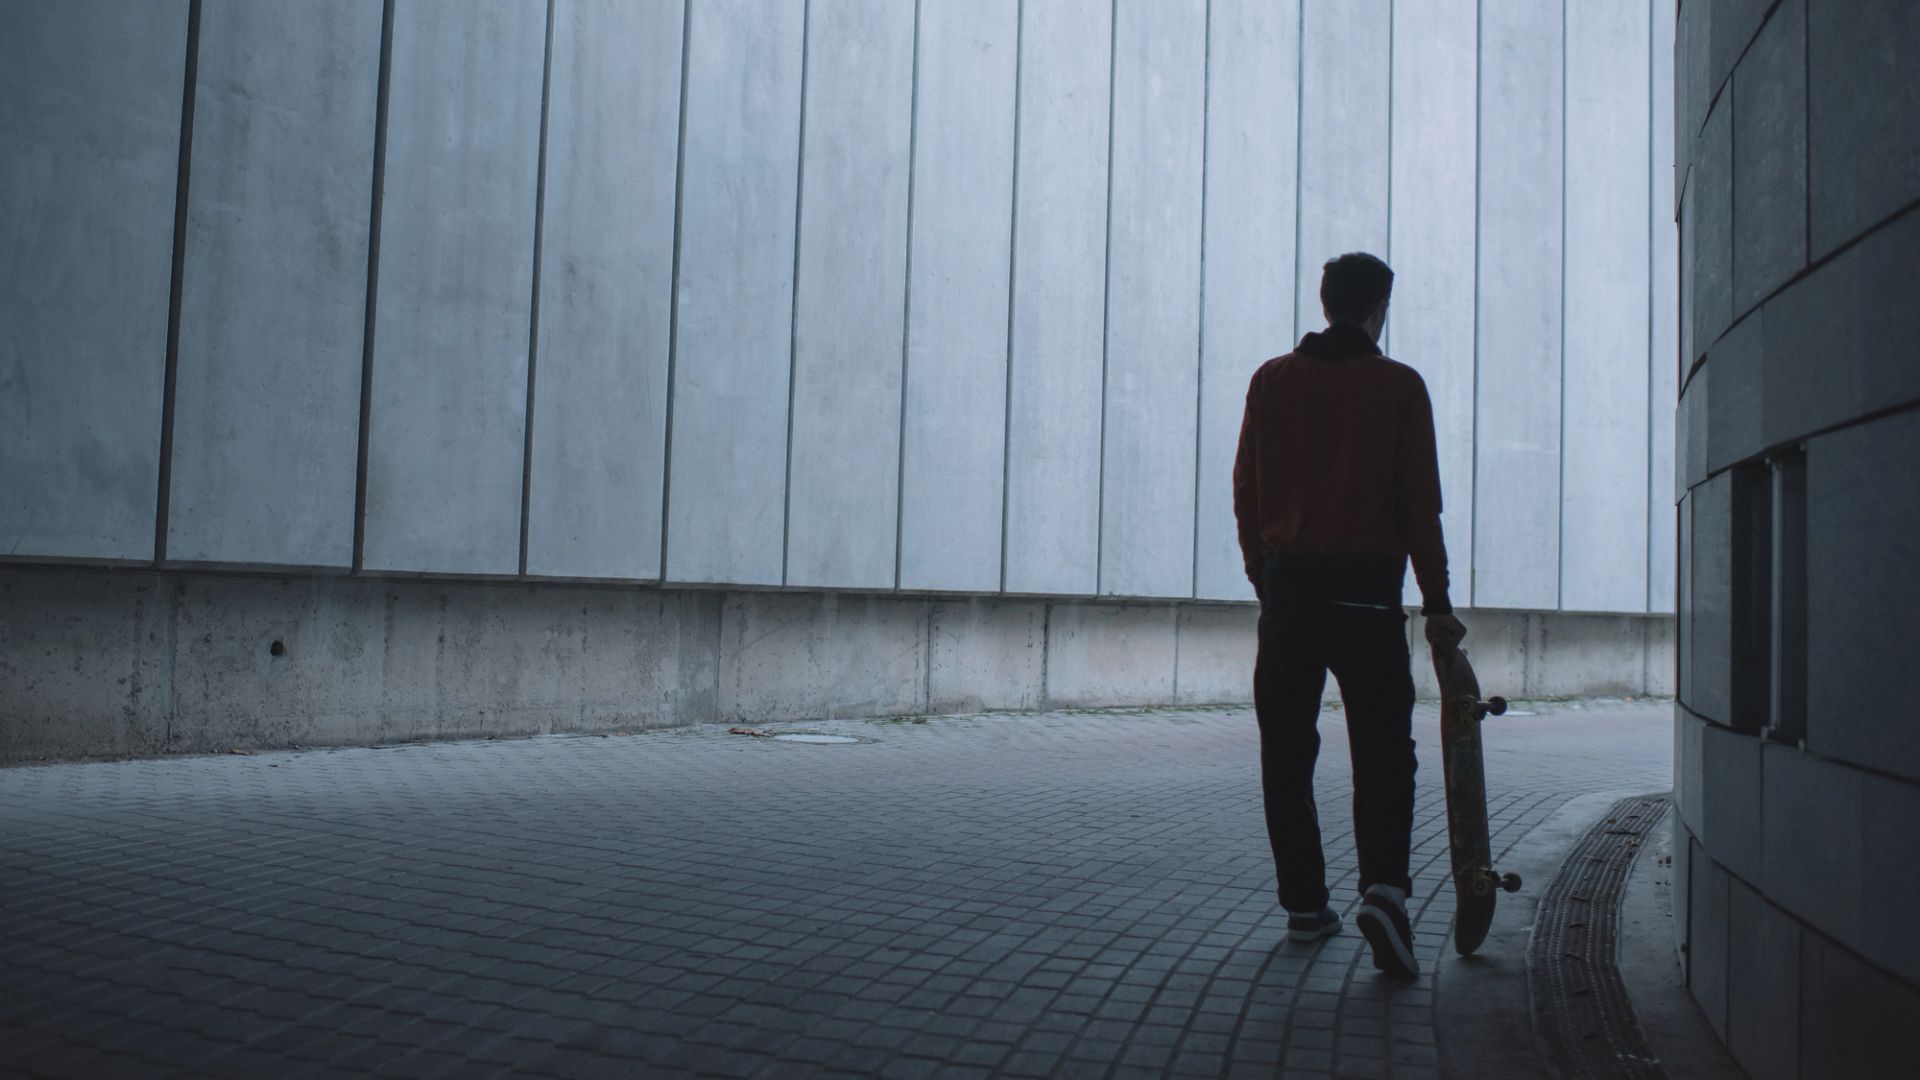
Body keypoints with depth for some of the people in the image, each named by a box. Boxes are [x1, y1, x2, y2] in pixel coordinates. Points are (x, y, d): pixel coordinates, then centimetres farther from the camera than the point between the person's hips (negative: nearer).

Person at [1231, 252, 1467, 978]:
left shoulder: (1272, 381, 8)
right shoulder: (1400, 386, 1)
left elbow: (1246, 493, 7)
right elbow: (1420, 504, -1)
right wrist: (1435, 603, 4)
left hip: (1287, 584, 2)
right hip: (1367, 589, -2)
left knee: (1287, 754, 9)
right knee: (1382, 751, 3)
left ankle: (1304, 905, 13)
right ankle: (1383, 890, -15)